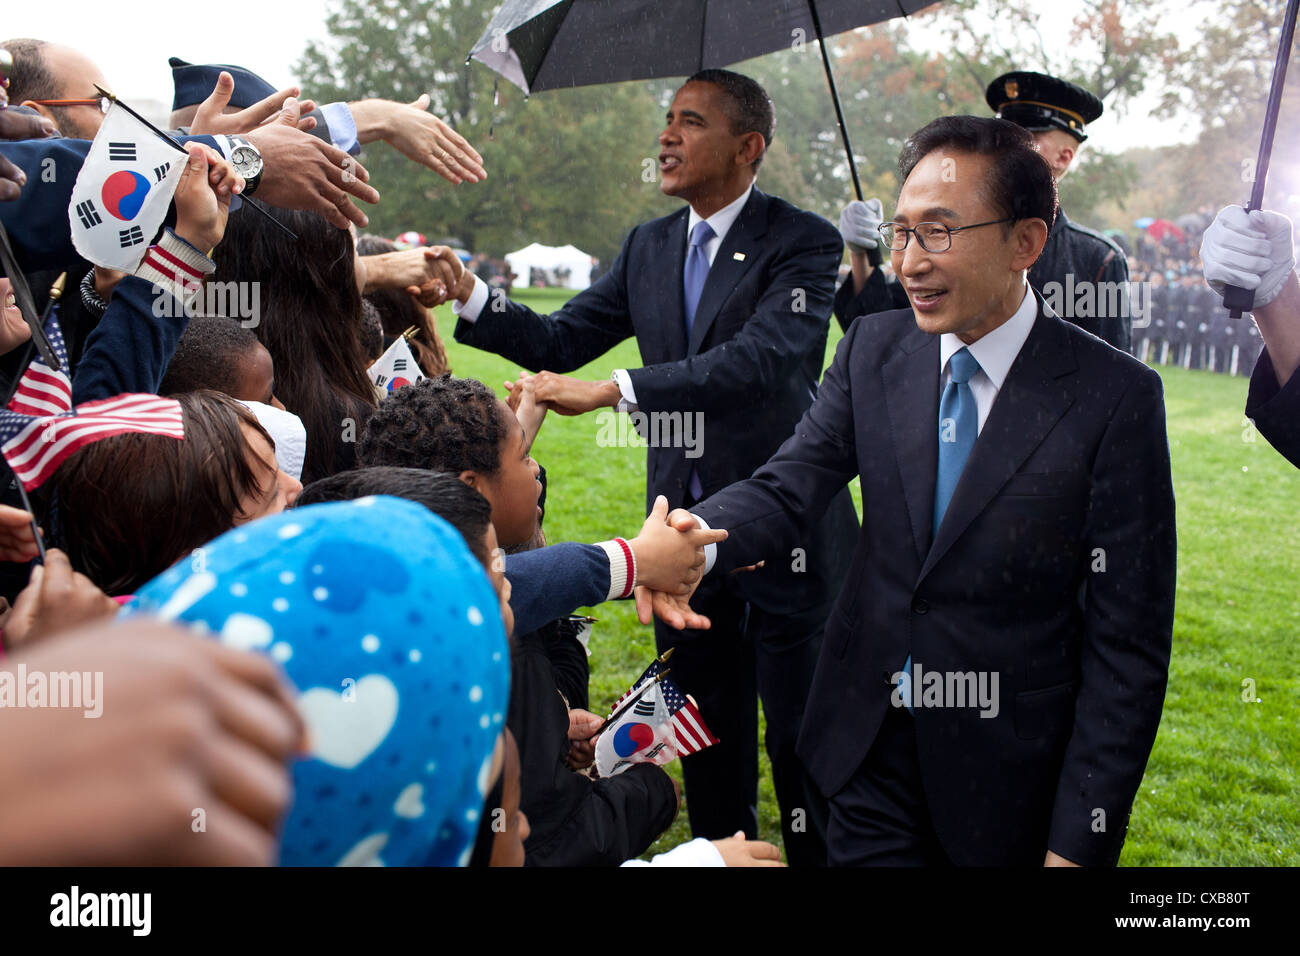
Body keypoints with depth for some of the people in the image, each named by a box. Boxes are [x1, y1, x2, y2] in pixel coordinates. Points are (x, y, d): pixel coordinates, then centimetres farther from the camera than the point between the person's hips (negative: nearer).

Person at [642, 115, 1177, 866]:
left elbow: (1128, 643, -14)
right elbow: (788, 488, -8)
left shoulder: (1116, 396, -15)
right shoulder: (874, 350, -1)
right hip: (871, 750, 3)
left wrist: (1080, 841, -14)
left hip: (1010, 777, -3)